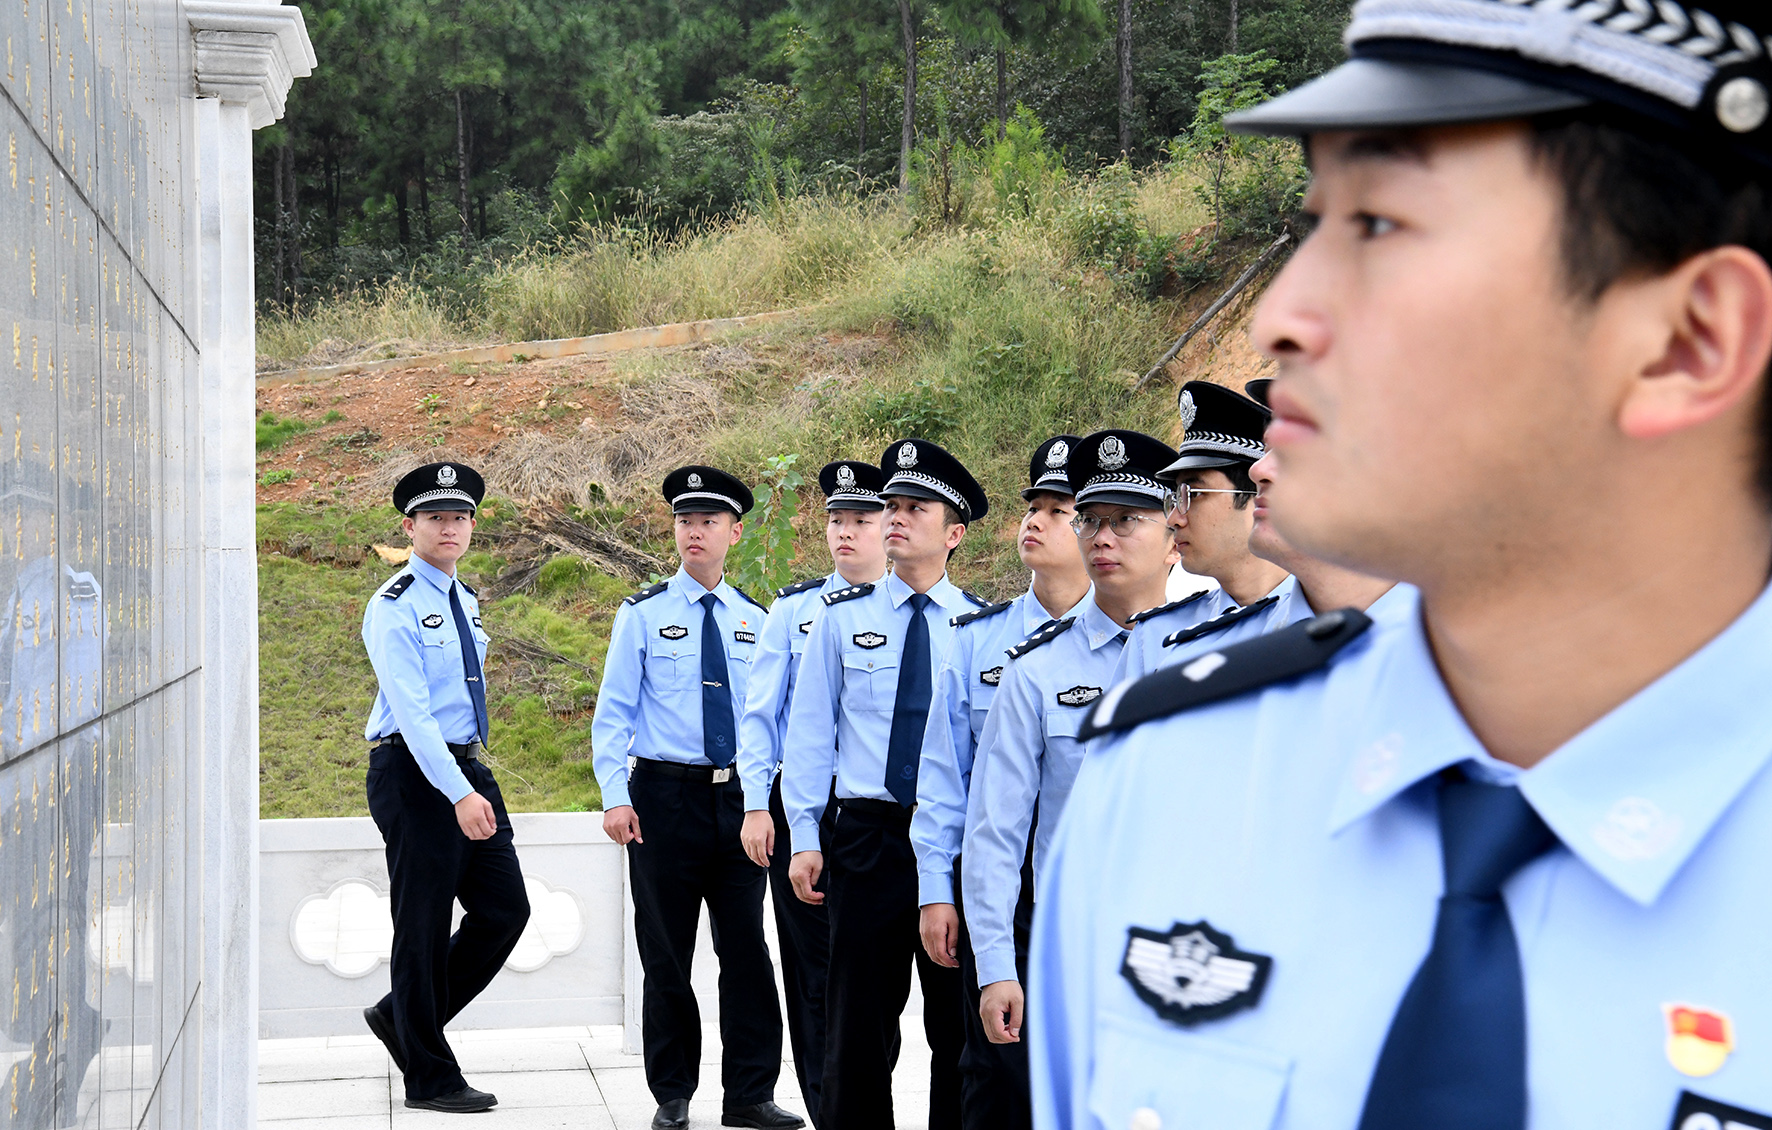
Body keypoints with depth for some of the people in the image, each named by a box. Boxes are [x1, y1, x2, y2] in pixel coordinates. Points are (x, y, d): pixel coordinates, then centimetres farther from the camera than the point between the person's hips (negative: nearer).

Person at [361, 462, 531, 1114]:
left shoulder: (465, 601, 13)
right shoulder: (395, 607, -13)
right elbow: (411, 712, -21)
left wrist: (473, 782, 18)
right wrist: (459, 795, -28)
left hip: (467, 768, 8)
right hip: (415, 773, -8)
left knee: (505, 908, 6)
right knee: (423, 925, 0)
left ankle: (400, 1016, 24)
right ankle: (429, 1078, 11)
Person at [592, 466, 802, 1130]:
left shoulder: (755, 621, 9)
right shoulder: (643, 615, 1)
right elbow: (613, 713, -1)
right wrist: (615, 796, -11)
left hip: (739, 799, 2)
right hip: (664, 795, -2)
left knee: (746, 947, 1)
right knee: (667, 954, 5)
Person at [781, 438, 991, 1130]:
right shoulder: (842, 617, 5)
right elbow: (810, 732, 5)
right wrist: (805, 837, -2)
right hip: (868, 834, 1)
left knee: (960, 1020, 7)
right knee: (858, 1020, 7)